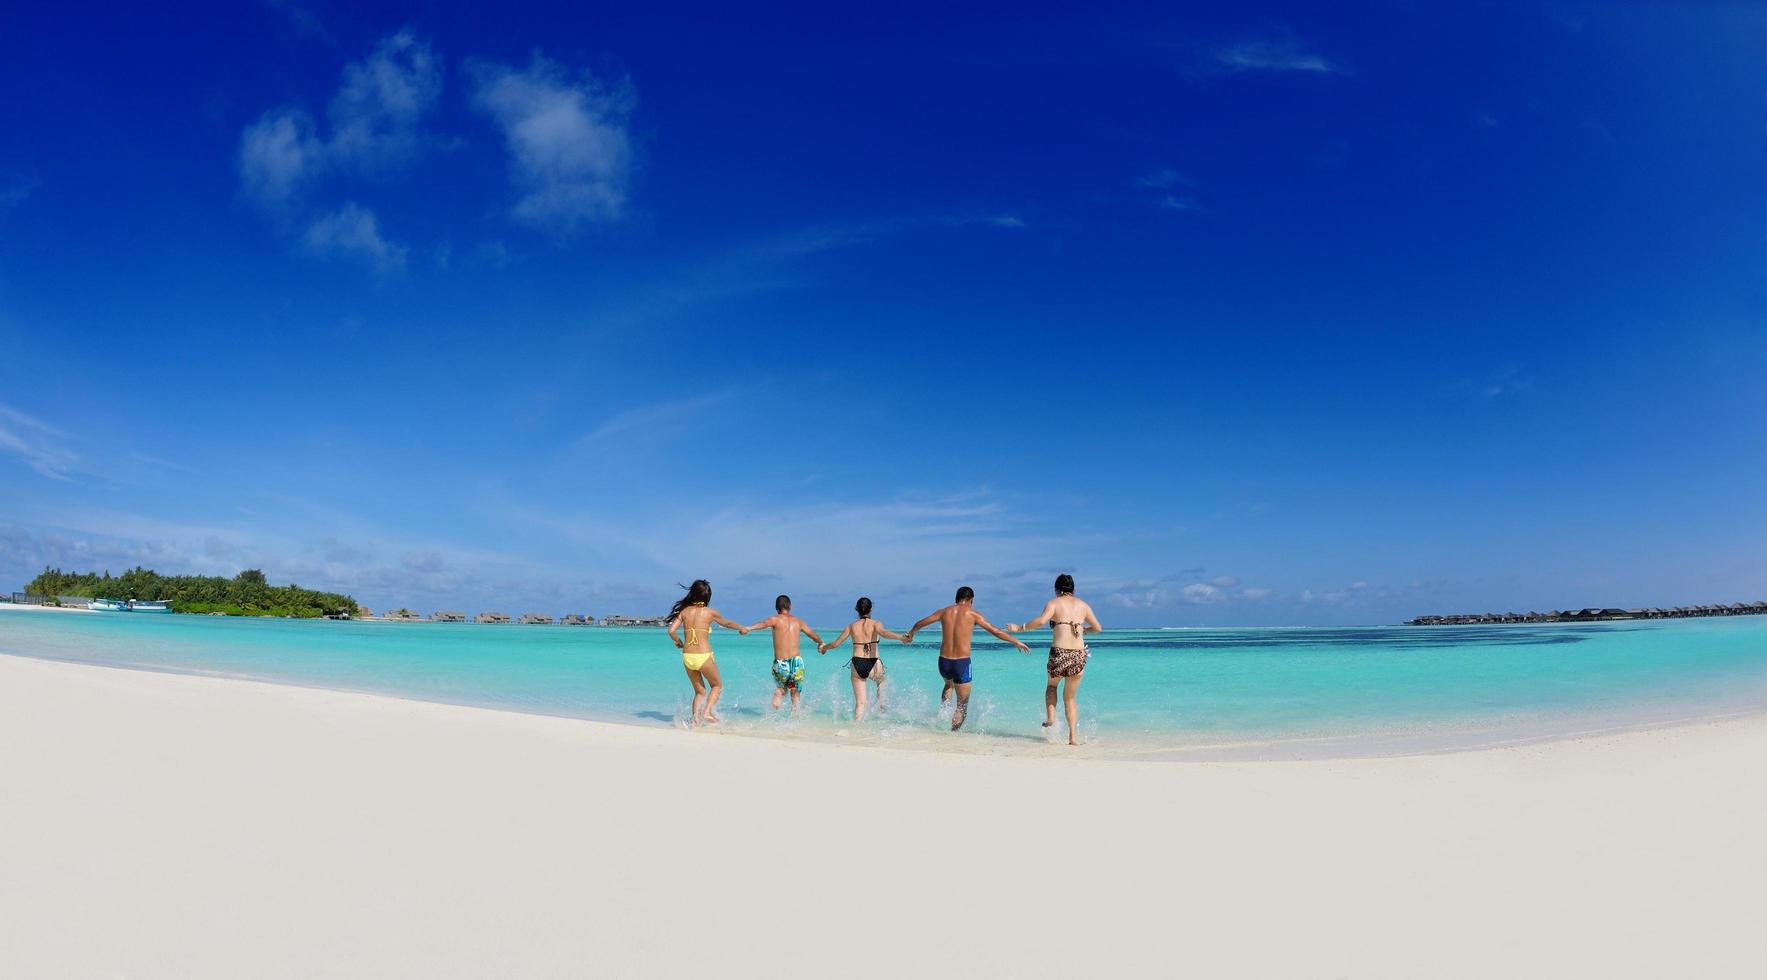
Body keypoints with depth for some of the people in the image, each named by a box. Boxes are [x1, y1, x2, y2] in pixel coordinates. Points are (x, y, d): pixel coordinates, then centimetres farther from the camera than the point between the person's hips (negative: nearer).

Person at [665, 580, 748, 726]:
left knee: (700, 691, 20)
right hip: (704, 656, -3)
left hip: (687, 657, 4)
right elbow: (726, 623, 16)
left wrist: (678, 641, 18)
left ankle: (696, 719, 5)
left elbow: (671, 631, -4)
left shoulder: (684, 611, 3)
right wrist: (742, 628, 35)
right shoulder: (710, 612, -2)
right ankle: (707, 712, 1)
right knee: (717, 685, 20)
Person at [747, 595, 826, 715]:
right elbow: (813, 634, 27)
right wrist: (821, 643, 47)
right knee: (795, 695, 15)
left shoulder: (776, 619, 0)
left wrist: (749, 628, -40)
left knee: (779, 690, 22)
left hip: (780, 664, -2)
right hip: (796, 662, 2)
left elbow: (764, 623, -23)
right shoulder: (798, 621, 13)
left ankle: (775, 713, -1)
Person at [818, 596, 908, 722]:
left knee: (859, 702, 11)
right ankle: (881, 704, 15)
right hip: (873, 665, -2)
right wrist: (901, 637, -26)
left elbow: (836, 643, 12)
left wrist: (824, 647, 30)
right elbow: (884, 633, -22)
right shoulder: (875, 624, 1)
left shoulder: (851, 626, 9)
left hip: (857, 665, 2)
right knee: (882, 681, 33)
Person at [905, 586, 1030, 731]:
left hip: (944, 662, 4)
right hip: (962, 663, -4)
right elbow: (996, 632, 0)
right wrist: (1017, 642, 12)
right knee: (962, 707, 8)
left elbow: (920, 623, 19)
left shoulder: (944, 612, 8)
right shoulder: (972, 614, -2)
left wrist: (910, 634, 39)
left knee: (949, 684, 37)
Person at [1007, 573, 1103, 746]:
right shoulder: (1083, 604, 15)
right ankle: (1073, 736, 7)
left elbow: (1041, 620, -16)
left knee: (1052, 685, 29)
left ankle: (1050, 718, 10)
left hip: (1059, 652, -3)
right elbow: (1097, 628, 21)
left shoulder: (1053, 603, 3)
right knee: (1070, 698, 18)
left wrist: (1019, 628, -7)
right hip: (1079, 655, 3)